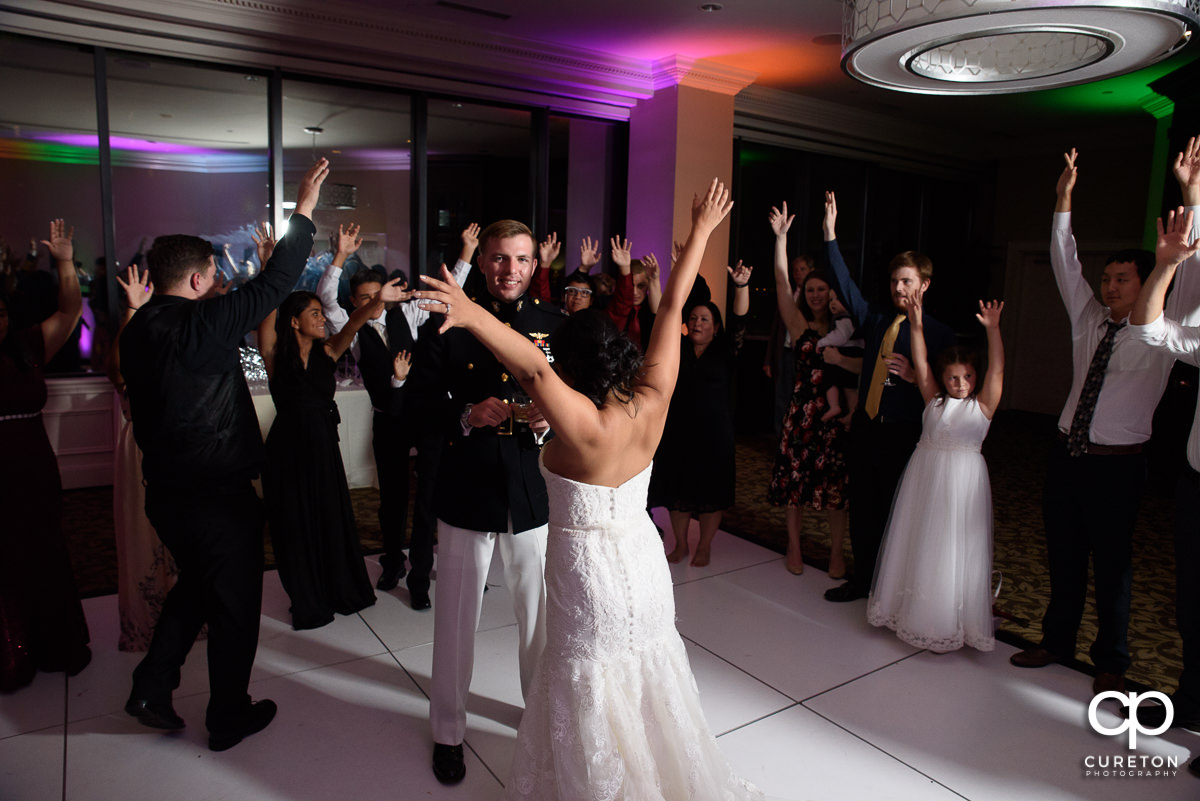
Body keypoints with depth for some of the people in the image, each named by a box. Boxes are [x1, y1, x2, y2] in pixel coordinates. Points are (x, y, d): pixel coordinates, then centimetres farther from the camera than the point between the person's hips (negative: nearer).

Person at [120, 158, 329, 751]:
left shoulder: (139, 329, 4)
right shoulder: (202, 323, -20)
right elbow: (274, 283, -19)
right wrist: (304, 210, -11)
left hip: (166, 493, 8)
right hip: (219, 497, -8)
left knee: (195, 586, 29)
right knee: (235, 606, 10)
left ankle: (151, 689, 31)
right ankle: (229, 718, 25)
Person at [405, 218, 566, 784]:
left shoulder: (556, 325, 2)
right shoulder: (448, 323, -2)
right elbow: (420, 400, -2)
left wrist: (549, 420, -18)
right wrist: (466, 416, -20)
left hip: (536, 491, 1)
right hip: (467, 489, -1)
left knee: (541, 612, 14)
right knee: (456, 616, 13)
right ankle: (448, 728, 35)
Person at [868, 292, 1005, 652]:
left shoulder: (982, 405, -1)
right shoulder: (934, 401, 6)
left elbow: (996, 370, -12)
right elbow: (920, 363, 0)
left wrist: (992, 329, -24)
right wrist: (916, 324, -8)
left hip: (962, 479, -3)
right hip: (924, 475, 3)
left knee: (954, 549, 2)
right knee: (918, 543, 11)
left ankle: (949, 623, 15)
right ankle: (914, 610, 28)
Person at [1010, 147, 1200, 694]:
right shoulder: (1089, 320, 9)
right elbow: (1065, 264, 9)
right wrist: (1064, 200, 3)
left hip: (1117, 465, -4)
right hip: (1067, 456, 4)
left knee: (1112, 567, 7)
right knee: (1063, 559, 14)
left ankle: (1111, 664, 24)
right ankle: (1057, 642, 30)